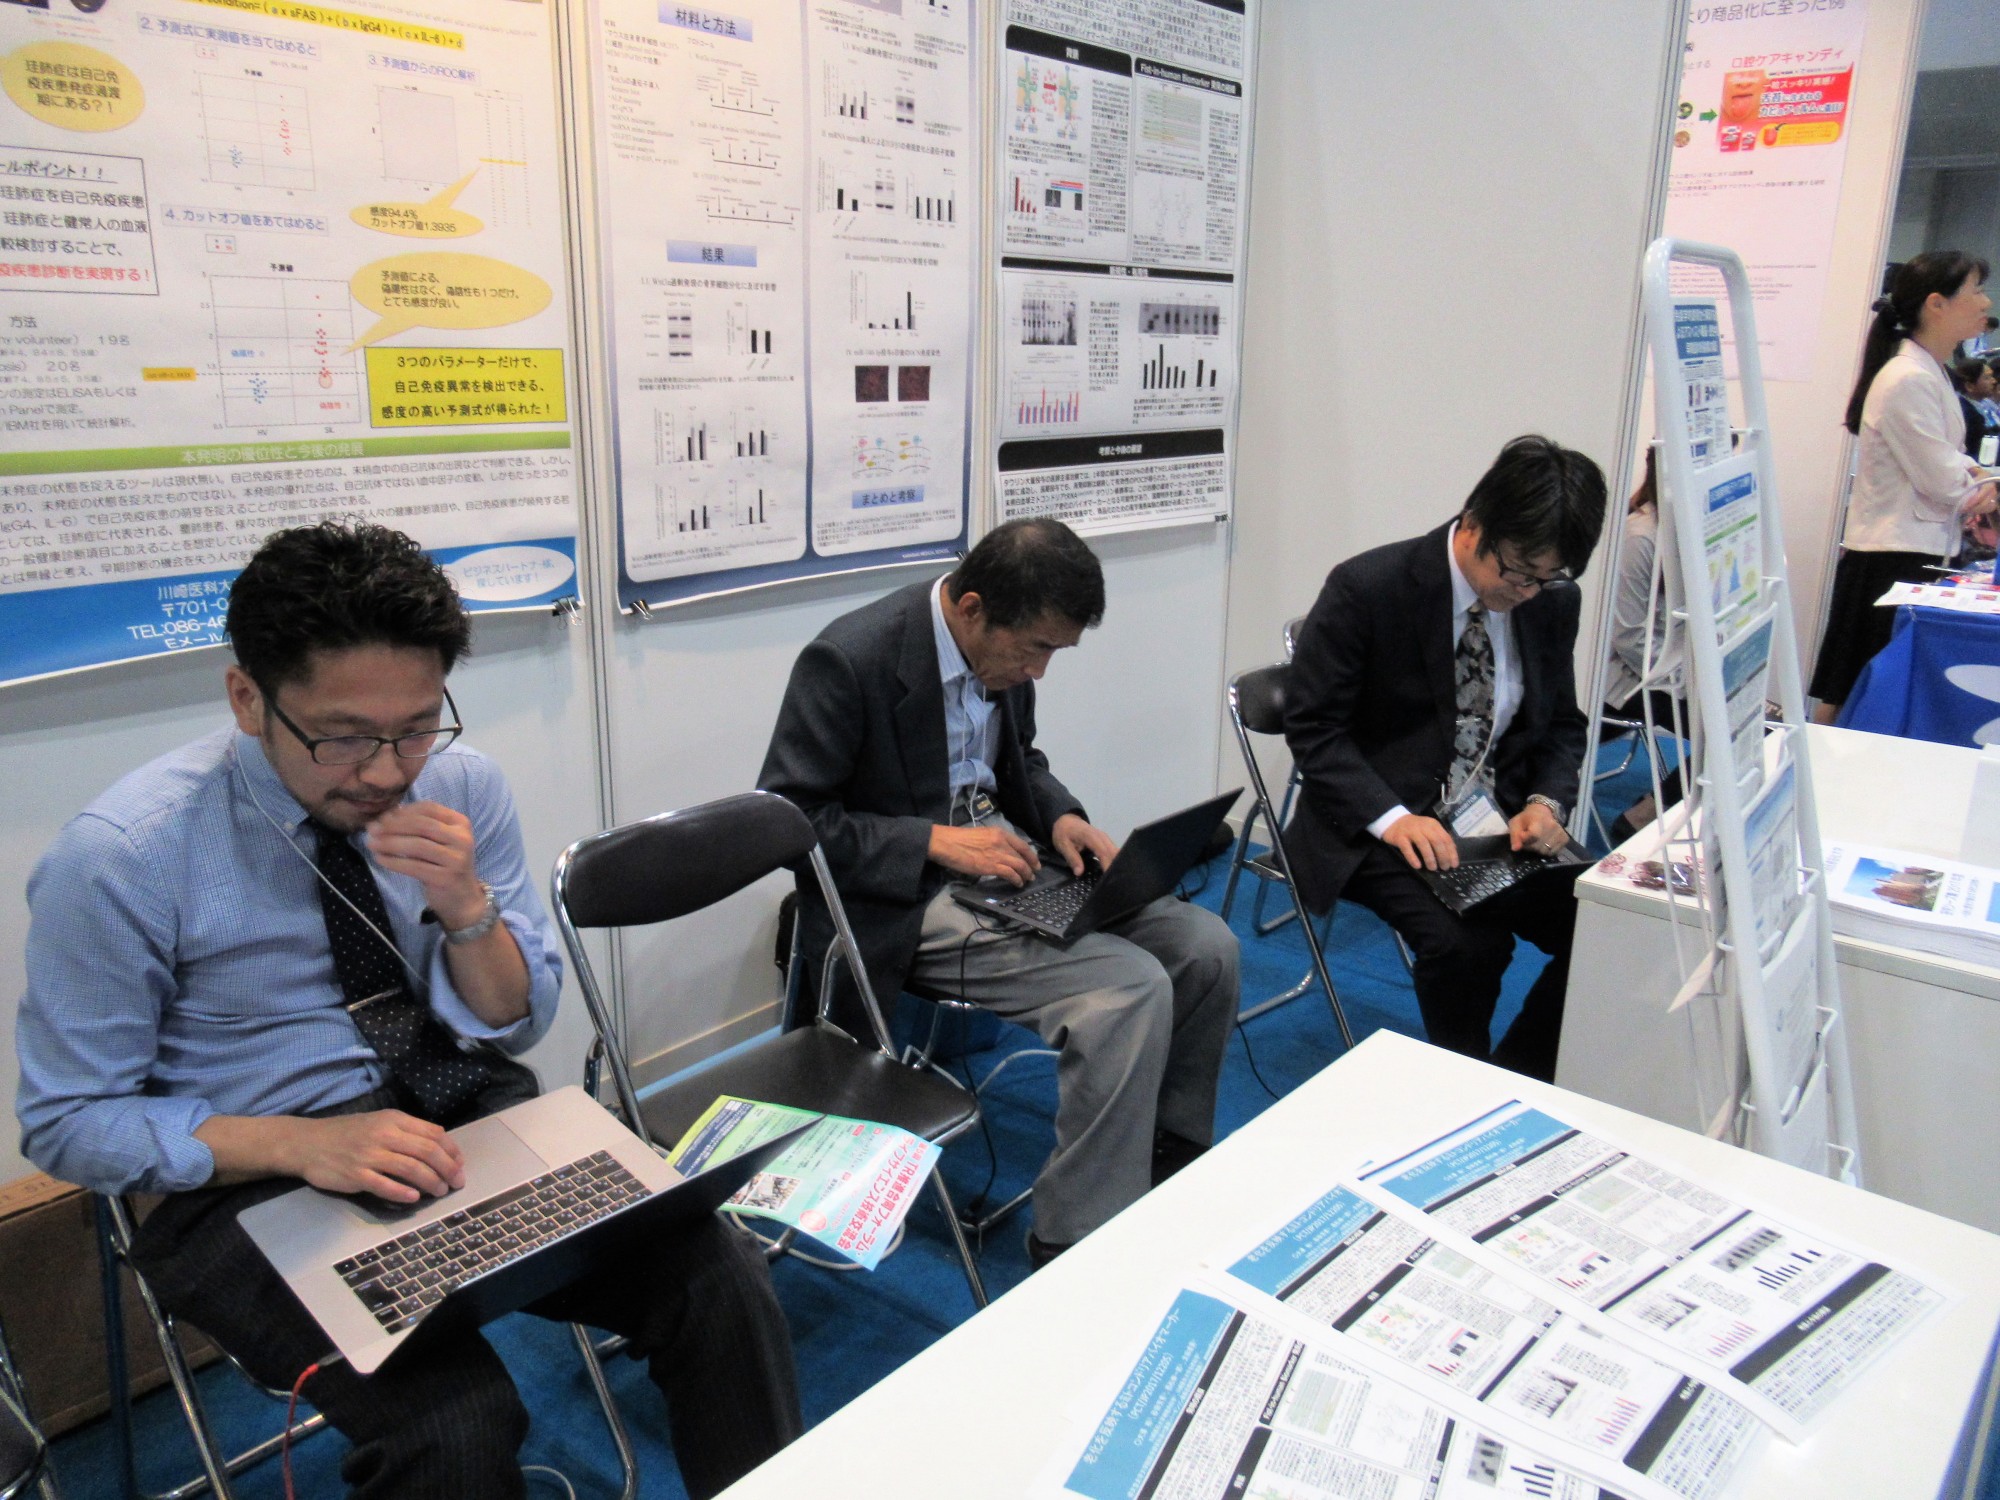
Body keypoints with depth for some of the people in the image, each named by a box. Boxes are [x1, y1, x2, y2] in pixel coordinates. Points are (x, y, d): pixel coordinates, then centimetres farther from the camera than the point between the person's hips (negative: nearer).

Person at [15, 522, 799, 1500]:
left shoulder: (461, 785, -5)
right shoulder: (116, 859, -15)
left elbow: (517, 1021, 2)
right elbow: (70, 1122, -7)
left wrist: (465, 904, -19)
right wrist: (298, 1143, -23)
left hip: (476, 1118, 3)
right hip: (256, 1177, -3)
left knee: (722, 1276, -20)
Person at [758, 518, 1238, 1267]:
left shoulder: (1005, 649, 2)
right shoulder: (849, 659, -20)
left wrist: (1061, 816, -2)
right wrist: (936, 841, -23)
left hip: (1008, 864, 8)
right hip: (904, 903, -8)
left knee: (1207, 949, -4)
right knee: (1131, 987, -25)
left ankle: (1171, 1171, 14)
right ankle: (1077, 1244, -10)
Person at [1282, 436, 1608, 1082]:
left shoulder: (1553, 599, 2)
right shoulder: (1368, 588, -14)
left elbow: (1563, 722, 14)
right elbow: (1312, 728, -11)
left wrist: (1545, 803, -7)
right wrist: (1393, 818, -24)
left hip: (1500, 822, 6)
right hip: (1379, 825, -5)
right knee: (1466, 944, -29)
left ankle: (1515, 1084, 9)